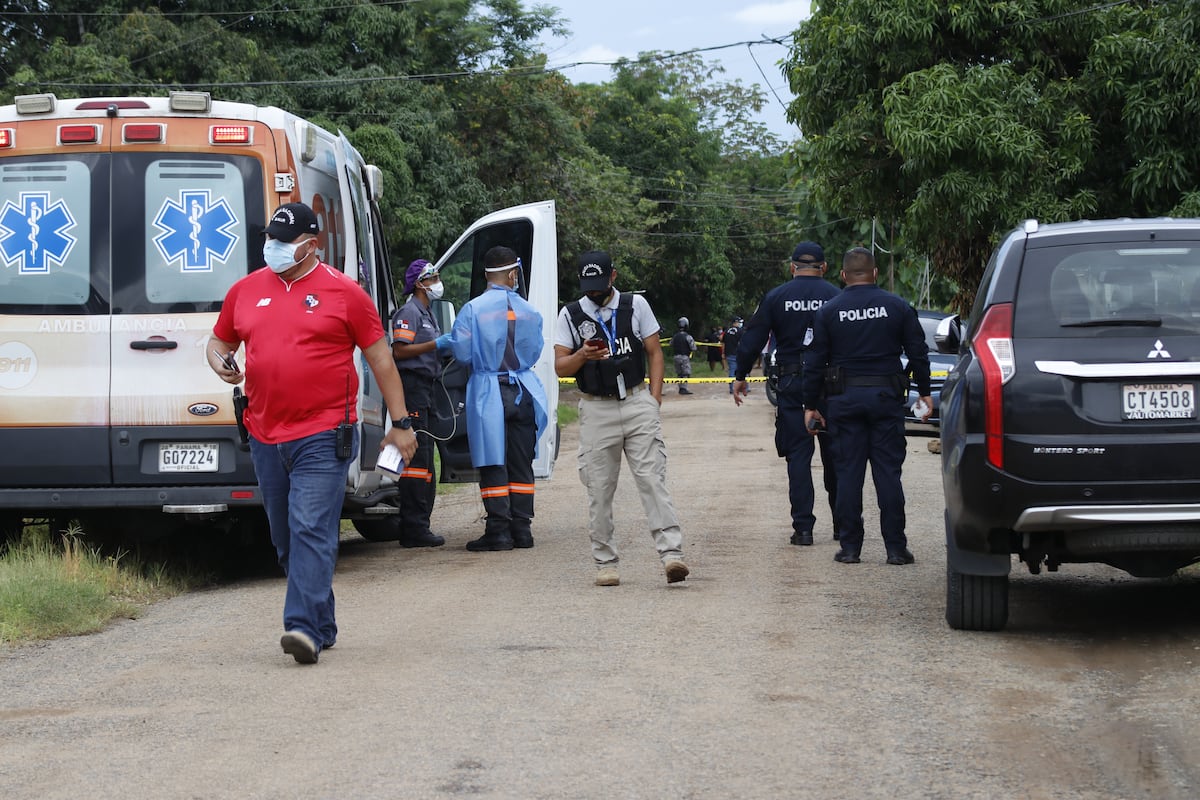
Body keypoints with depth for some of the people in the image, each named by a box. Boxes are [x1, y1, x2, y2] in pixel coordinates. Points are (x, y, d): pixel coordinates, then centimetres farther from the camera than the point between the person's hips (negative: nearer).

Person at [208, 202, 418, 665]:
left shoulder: (343, 293, -1)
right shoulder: (245, 291, 11)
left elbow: (380, 359, 4)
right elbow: (219, 340, 25)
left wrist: (401, 423, 4)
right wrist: (219, 362, 0)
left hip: (323, 438, -5)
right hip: (265, 436, 6)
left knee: (312, 531, -15)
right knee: (285, 539, 11)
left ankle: (305, 628, -20)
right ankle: (323, 626, 23)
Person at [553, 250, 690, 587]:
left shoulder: (636, 305, 8)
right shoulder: (570, 315, 8)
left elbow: (654, 352, 10)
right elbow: (560, 367, 5)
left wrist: (654, 396, 0)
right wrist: (582, 355, -16)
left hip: (637, 404, -1)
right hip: (595, 410, 1)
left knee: (652, 479, -9)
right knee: (599, 490, 1)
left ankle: (671, 553, -16)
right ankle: (605, 563, 8)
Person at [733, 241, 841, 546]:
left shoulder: (776, 297, 0)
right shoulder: (835, 297, 0)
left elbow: (753, 339, 0)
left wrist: (740, 376, 9)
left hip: (792, 384, 0)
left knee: (798, 454, 2)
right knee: (834, 453, 11)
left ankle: (803, 527, -2)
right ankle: (842, 522, 17)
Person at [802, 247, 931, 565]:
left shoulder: (829, 311, 2)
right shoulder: (897, 307, 2)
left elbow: (814, 362, 2)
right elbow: (918, 352, 4)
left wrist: (811, 405, 7)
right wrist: (924, 392, 13)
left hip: (845, 399, 0)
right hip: (886, 396, 0)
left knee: (848, 473, 4)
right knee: (888, 472, 2)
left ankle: (850, 547, 4)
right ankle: (895, 547, 1)